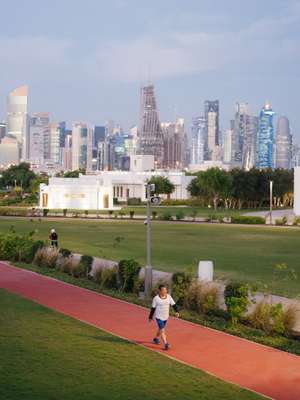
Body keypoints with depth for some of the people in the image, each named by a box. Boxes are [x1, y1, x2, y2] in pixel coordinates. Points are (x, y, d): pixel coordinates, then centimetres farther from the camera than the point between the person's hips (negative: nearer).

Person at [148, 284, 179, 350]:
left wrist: (177, 311, -18)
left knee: (161, 329, 22)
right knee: (162, 330, -14)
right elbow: (153, 308, -5)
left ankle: (156, 339, 46)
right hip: (159, 317, -5)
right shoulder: (156, 298, -12)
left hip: (165, 317, 5)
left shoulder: (169, 297, -2)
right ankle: (165, 344, -17)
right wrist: (150, 317, 1)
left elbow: (173, 304, -3)